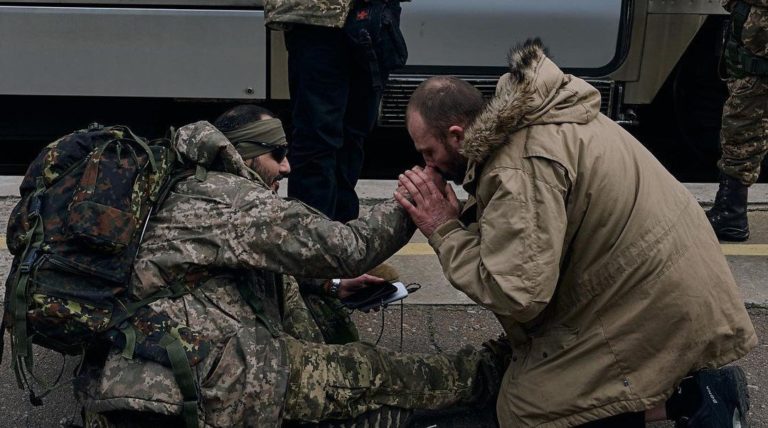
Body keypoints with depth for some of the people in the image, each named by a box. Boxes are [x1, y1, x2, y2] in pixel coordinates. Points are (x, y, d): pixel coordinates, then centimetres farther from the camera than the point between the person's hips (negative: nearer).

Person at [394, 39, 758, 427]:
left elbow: (515, 294, -29)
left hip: (657, 307, -9)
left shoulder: (520, 169, -27)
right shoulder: (522, 119, 4)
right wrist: (460, 217, -7)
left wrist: (444, 231, -19)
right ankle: (700, 387, 13)